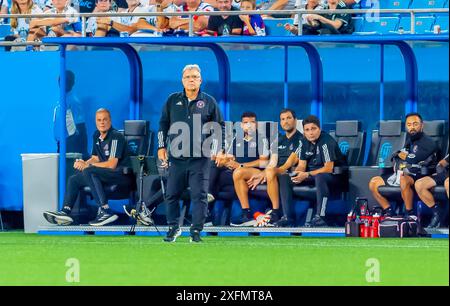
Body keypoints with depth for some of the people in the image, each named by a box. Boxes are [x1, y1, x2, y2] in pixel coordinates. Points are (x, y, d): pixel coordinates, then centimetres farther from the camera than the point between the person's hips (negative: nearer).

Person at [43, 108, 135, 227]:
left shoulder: (116, 137, -15)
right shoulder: (97, 136, 13)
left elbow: (111, 164, -22)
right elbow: (95, 158, 20)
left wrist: (87, 166, -14)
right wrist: (83, 163, -3)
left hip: (123, 174, -10)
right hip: (108, 174, 10)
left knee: (89, 172, -32)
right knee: (74, 180, 10)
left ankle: (105, 211, -38)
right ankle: (66, 211, -8)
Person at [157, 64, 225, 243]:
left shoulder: (209, 102, 6)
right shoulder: (173, 100, 9)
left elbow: (220, 126, 10)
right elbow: (163, 124, 15)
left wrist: (219, 149, 1)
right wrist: (162, 147, 9)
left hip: (200, 157, -2)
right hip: (176, 156, 2)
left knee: (199, 195, -5)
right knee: (171, 194, 4)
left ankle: (196, 231, 1)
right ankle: (173, 228, 17)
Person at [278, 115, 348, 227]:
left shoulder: (326, 141, -19)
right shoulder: (304, 142, 4)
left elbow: (328, 168, -24)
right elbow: (301, 165, 5)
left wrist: (307, 175, -29)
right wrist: (297, 174, -19)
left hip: (334, 176, -8)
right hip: (312, 174, 8)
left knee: (320, 177, -42)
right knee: (284, 178, -7)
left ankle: (319, 217, -40)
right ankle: (288, 217, -12)